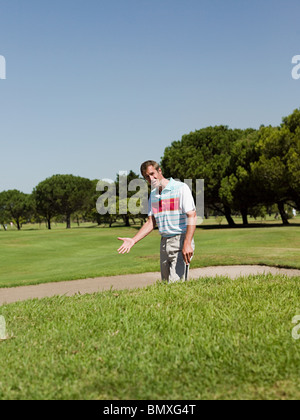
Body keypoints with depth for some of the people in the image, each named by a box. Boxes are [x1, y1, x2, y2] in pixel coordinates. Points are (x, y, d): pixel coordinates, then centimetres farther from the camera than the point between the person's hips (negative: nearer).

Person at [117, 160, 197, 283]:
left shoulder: (181, 188, -8)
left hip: (181, 240, -7)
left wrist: (187, 244, -24)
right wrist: (133, 240, 4)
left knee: (176, 284, -16)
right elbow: (151, 222, 16)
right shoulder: (153, 194, 15)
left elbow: (192, 216, -15)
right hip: (164, 243, 7)